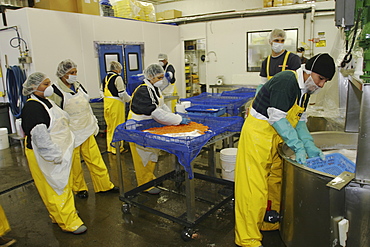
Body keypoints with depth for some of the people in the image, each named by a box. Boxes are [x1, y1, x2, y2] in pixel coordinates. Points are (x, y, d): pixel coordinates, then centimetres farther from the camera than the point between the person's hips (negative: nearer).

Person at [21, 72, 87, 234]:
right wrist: (55, 155, -26)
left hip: (60, 152, 10)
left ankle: (58, 215, 38)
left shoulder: (46, 102, 10)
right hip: (46, 156, -10)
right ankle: (69, 223, 10)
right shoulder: (32, 107, -20)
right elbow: (40, 136, -27)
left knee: (64, 184, 20)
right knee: (56, 188, 0)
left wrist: (63, 151, 22)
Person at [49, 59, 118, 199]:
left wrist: (94, 123, 19)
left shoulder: (78, 85, 8)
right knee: (74, 164, 8)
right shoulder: (56, 90, -13)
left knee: (95, 159, 9)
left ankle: (104, 185, 21)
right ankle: (79, 189, 28)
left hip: (87, 131, 6)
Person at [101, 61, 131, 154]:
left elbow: (102, 91, 17)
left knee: (109, 125, 16)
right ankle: (116, 148, 10)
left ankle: (109, 147, 27)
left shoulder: (105, 77, 11)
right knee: (117, 126, 2)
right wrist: (130, 99, 1)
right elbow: (122, 93, -14)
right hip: (116, 104, -7)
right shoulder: (117, 78, -12)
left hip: (107, 103, 8)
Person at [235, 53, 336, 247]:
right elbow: (277, 118, -24)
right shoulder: (286, 82, -21)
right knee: (254, 187, -7)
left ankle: (270, 223, 37)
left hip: (277, 137, 10)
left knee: (275, 182, 18)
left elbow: (299, 120, 10)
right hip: (258, 134, -10)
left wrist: (310, 147, -2)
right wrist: (298, 146, -22)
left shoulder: (304, 89, 9)